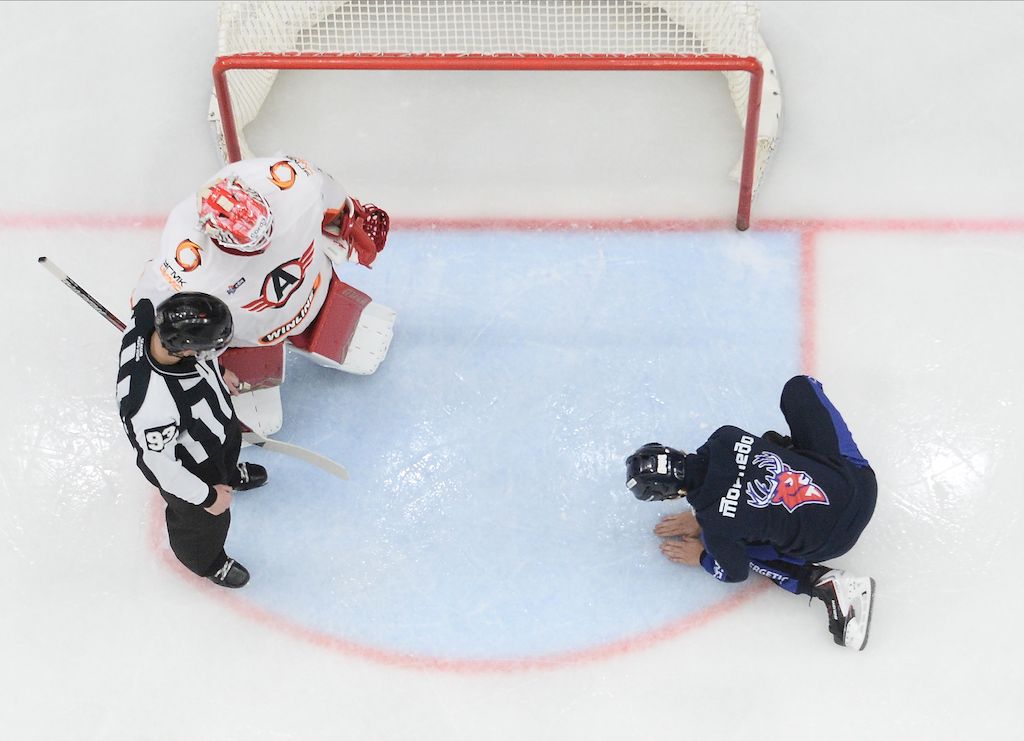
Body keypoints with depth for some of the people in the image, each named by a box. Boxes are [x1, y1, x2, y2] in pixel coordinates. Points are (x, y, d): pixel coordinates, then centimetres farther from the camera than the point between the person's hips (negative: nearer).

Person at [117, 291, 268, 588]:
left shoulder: (152, 315, -33)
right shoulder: (152, 405, -51)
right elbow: (160, 464, -32)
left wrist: (217, 371, 11)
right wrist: (206, 497, -17)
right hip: (187, 464, -6)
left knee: (231, 442, 39)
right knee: (205, 520, 24)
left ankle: (229, 474, 76)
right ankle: (206, 562, 58)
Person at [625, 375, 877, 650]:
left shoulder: (716, 525, -20)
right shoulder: (726, 438, -10)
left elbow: (735, 573, -1)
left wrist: (700, 557, 16)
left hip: (830, 541, -5)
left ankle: (828, 584, 1)